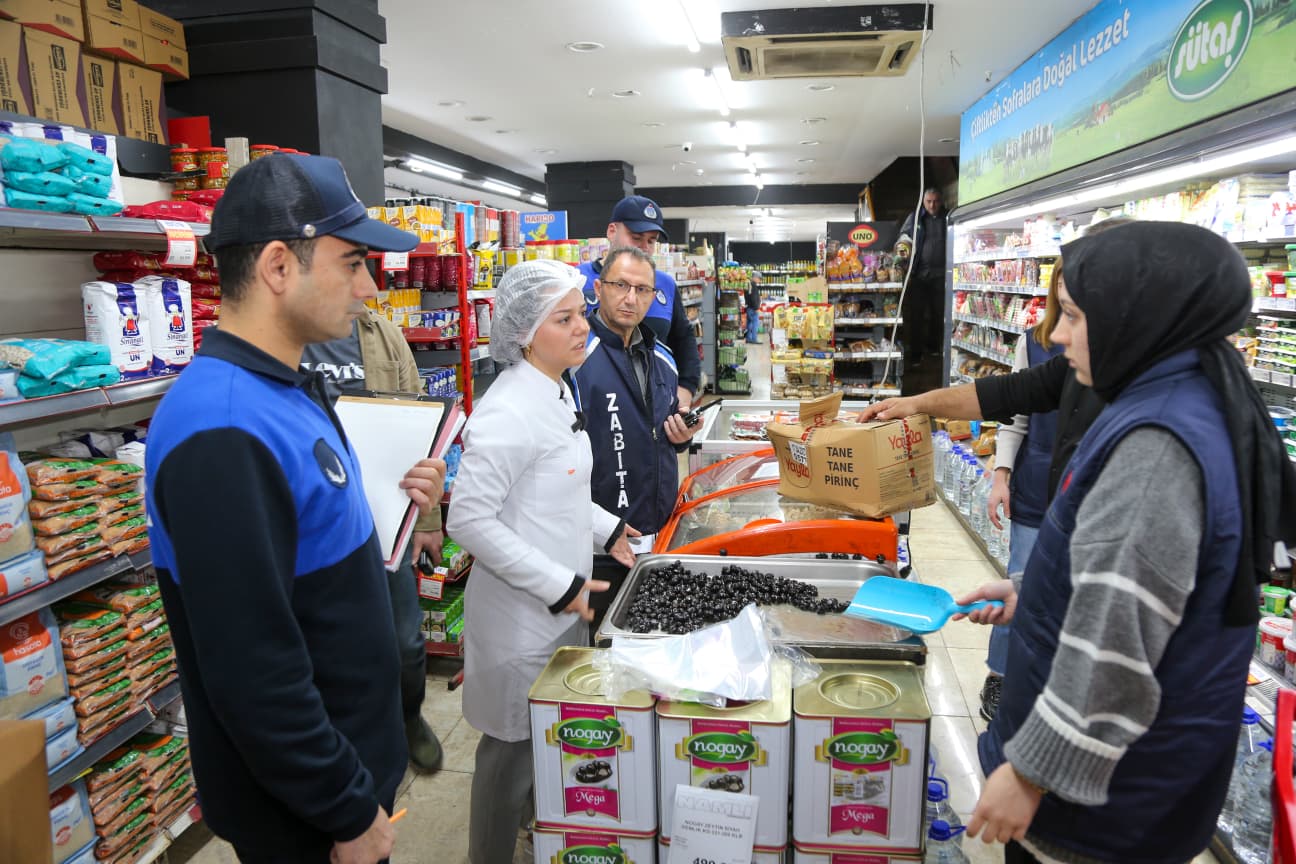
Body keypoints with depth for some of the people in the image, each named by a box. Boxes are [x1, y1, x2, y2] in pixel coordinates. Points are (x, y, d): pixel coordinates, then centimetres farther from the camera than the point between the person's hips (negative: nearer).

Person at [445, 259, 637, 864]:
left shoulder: (557, 390, 5)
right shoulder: (507, 411, -25)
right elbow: (469, 520, -25)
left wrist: (605, 528, 13)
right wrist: (558, 585, -23)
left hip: (564, 604, 9)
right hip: (521, 613, -9)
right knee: (514, 749, 10)